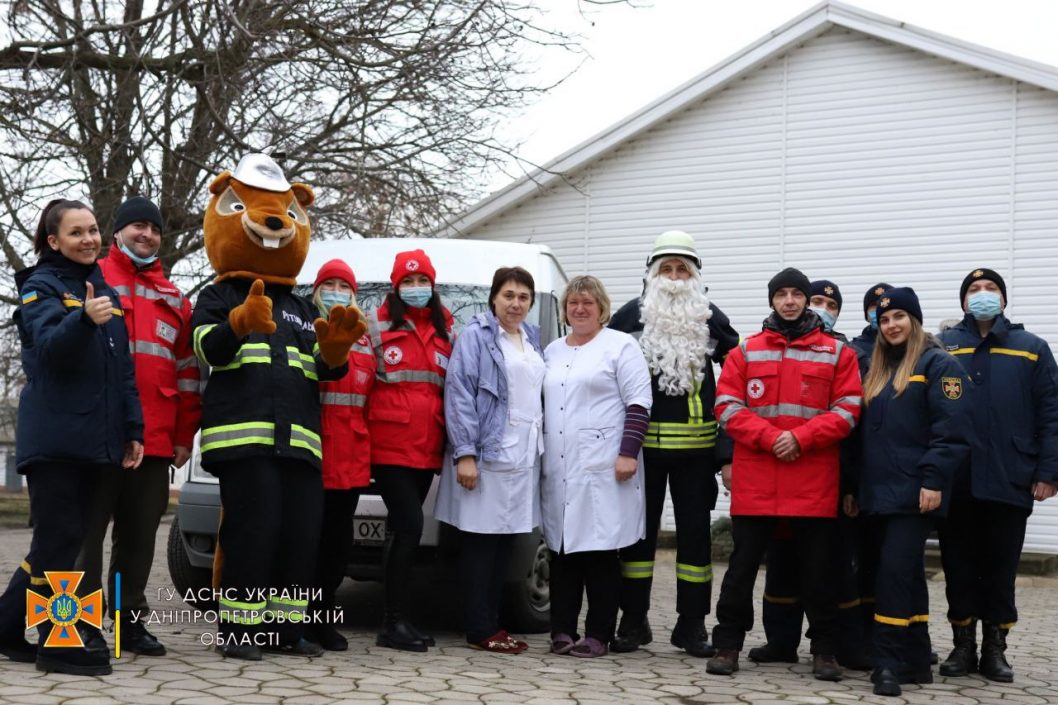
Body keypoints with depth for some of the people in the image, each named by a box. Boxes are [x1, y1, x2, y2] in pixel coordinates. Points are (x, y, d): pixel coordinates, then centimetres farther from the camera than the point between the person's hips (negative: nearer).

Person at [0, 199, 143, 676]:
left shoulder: (106, 292, 17)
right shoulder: (41, 287, -3)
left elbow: (123, 368, 18)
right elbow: (49, 346, -23)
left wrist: (133, 430, 12)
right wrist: (84, 320, -42)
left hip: (94, 439, 7)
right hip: (53, 437, -7)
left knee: (61, 540, 11)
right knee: (59, 540, -7)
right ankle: (59, 643, -1)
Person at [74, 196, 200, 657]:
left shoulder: (173, 299, 18)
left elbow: (187, 371, 17)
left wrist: (184, 436, 11)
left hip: (155, 440, 4)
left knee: (141, 533, 8)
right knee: (89, 529, 1)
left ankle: (131, 621, 16)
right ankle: (87, 623, 6)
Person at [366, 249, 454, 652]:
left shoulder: (445, 333, 15)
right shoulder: (377, 326, 1)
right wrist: (363, 431, -7)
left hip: (426, 449, 5)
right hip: (389, 445, -5)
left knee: (401, 530, 10)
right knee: (410, 526, -13)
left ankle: (396, 620, 14)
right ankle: (395, 622, -9)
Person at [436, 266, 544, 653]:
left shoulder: (533, 339, 17)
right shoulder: (475, 336, -4)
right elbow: (459, 394, -11)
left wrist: (541, 449, 13)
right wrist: (464, 454, -18)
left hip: (523, 457, 7)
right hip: (487, 454, -7)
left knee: (505, 541, 9)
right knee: (481, 542, -4)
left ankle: (492, 623, 16)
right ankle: (479, 629, 0)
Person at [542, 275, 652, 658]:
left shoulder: (621, 346, 0)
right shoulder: (552, 351, 19)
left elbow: (639, 403, -6)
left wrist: (628, 453, -15)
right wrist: (538, 456, 17)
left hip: (603, 468, -6)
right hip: (559, 469, 6)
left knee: (600, 551, -4)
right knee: (562, 550, 6)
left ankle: (598, 635, 2)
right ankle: (562, 630, 12)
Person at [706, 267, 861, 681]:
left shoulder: (837, 352, 6)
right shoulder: (746, 351, 8)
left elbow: (847, 409, -1)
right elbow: (728, 406, 1)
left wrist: (801, 438, -14)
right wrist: (769, 437, -14)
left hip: (814, 481, 0)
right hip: (755, 479, 1)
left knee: (818, 569, 6)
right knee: (742, 565, 5)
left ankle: (824, 650, 17)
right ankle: (727, 645, 13)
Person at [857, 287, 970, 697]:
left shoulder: (938, 364, -5)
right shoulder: (879, 369, 18)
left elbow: (952, 431, -13)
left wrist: (933, 480, -20)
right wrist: (857, 485, 15)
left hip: (915, 493, -8)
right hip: (881, 491, 8)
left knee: (895, 569, -13)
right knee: (908, 574, 11)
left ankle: (889, 664, -9)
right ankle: (916, 661, 17)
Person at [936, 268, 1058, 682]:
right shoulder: (942, 347, 8)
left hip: (1009, 482, 0)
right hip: (955, 482, 0)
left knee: (1001, 570, 6)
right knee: (959, 567, 7)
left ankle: (995, 648, 16)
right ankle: (963, 645, 18)